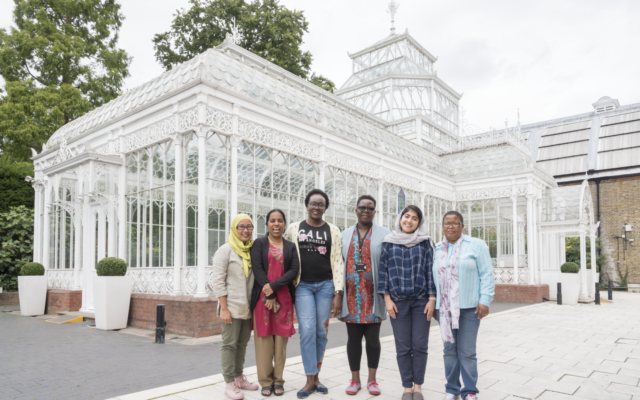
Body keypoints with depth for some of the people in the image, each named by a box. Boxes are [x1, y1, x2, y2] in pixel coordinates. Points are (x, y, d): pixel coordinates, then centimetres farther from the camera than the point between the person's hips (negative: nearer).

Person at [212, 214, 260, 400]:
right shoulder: (226, 250, -7)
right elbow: (218, 281, -10)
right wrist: (224, 308, -14)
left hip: (247, 307, 5)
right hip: (231, 307, -5)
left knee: (242, 343, 13)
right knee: (229, 344, 1)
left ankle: (239, 377, 26)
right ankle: (230, 383, 10)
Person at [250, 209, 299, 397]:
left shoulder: (291, 246, 10)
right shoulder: (259, 243, 5)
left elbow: (294, 270, -2)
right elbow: (257, 269, -5)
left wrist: (273, 286, -14)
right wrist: (269, 296, -12)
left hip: (284, 298, 2)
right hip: (262, 297, -1)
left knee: (281, 339, 4)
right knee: (264, 338, 1)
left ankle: (278, 380, 15)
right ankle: (266, 381, 12)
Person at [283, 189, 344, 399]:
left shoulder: (333, 230, 5)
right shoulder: (294, 228, 5)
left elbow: (337, 262, 2)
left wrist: (338, 293, -4)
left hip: (326, 285, 1)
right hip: (302, 286, -1)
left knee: (321, 332, 5)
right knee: (307, 331, -7)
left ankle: (315, 375, 19)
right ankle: (310, 380, 2)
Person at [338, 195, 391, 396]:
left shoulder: (384, 235, 1)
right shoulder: (345, 235, 10)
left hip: (373, 297, -2)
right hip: (351, 297, 2)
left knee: (373, 338, 8)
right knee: (353, 338, 8)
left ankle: (372, 379, 23)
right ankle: (355, 379, 22)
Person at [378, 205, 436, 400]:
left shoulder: (425, 243, 3)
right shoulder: (389, 243, 4)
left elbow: (431, 270, 2)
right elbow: (383, 271, 4)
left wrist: (432, 298, -4)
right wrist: (387, 299, -2)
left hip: (421, 300, 0)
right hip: (398, 301, 0)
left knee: (420, 345, 4)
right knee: (403, 347, 5)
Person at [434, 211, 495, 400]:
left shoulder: (476, 245, 0)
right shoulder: (437, 249, 10)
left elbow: (487, 274, -4)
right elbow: (433, 277, 12)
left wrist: (485, 300, -10)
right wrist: (432, 302, 9)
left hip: (469, 307, -3)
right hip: (444, 308, 3)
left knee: (467, 351, 0)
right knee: (449, 349, 10)